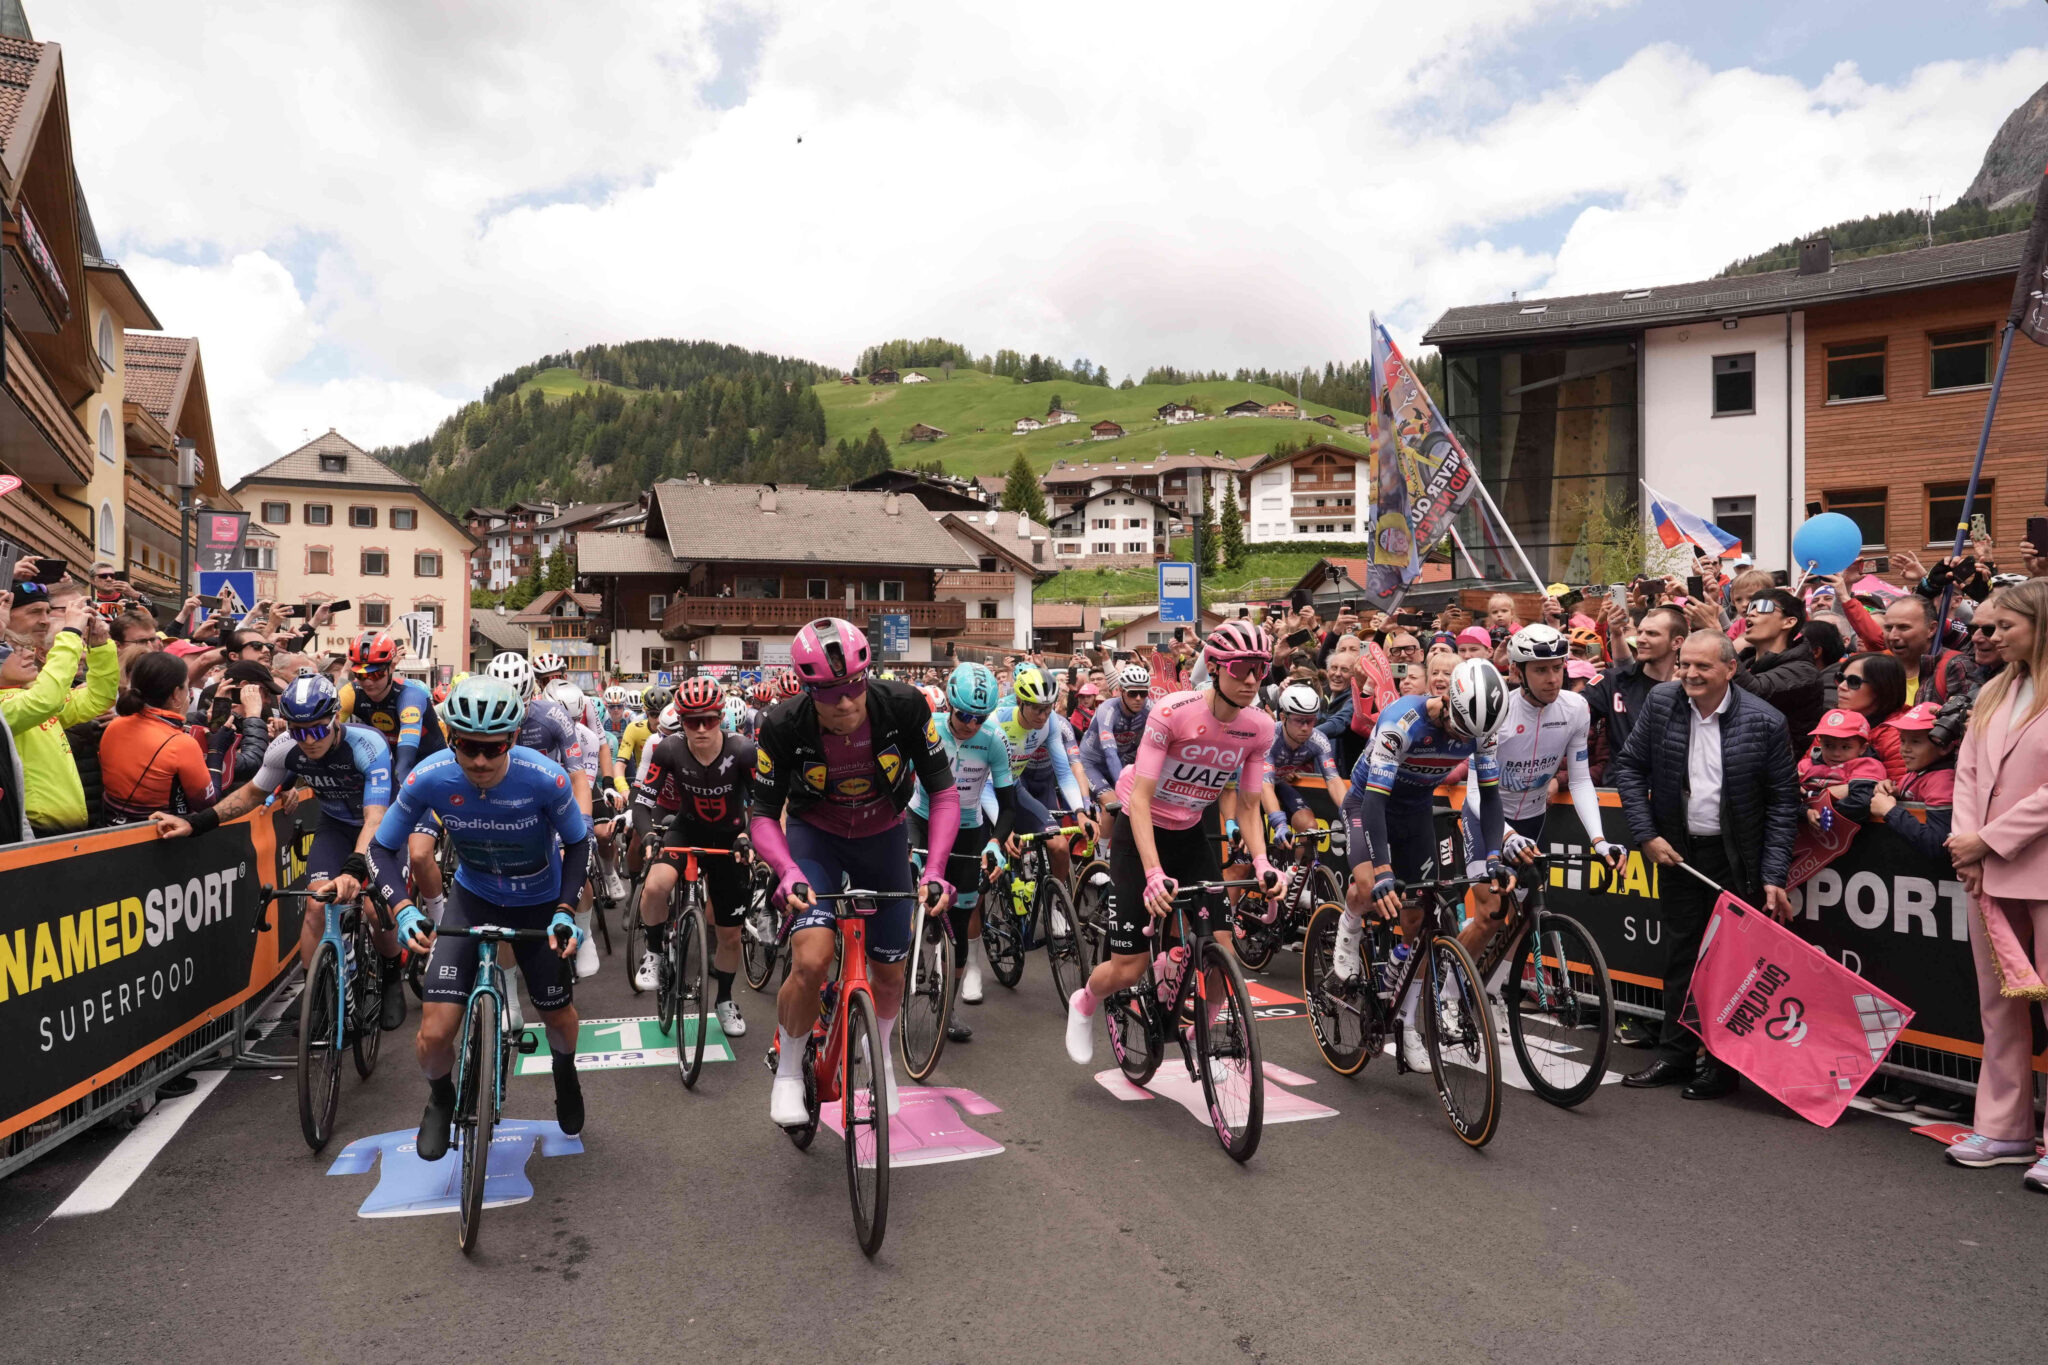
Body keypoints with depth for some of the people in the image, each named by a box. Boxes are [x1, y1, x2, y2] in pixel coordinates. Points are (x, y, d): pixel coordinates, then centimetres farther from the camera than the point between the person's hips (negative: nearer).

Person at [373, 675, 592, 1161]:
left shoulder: (545, 777, -30)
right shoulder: (430, 777, -26)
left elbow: (578, 842, -12)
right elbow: (382, 846, -12)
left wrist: (565, 910, -22)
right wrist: (403, 908, -27)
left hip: (539, 903, 0)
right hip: (472, 897, 1)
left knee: (559, 1016, 12)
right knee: (435, 1033, -11)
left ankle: (565, 1073, 51)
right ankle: (441, 1099, 26)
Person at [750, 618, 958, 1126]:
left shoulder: (904, 706, -28)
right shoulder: (784, 727, -28)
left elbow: (943, 790, -20)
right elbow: (764, 814, -18)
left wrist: (934, 869, -32)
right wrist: (788, 872, -37)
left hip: (883, 836, 2)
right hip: (815, 835, -2)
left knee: (889, 972, 11)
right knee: (811, 960, -25)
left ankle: (880, 1056, 45)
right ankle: (788, 1071, 4)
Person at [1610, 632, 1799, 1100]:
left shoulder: (1764, 722, -13)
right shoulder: (1661, 701, -5)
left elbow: (1784, 802, -7)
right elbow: (1629, 766, 3)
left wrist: (1774, 876, -11)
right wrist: (1647, 835, -5)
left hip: (1737, 859, -3)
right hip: (1677, 851, 3)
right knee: (1680, 954, 12)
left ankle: (1724, 1063, 17)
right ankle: (1675, 1055, 23)